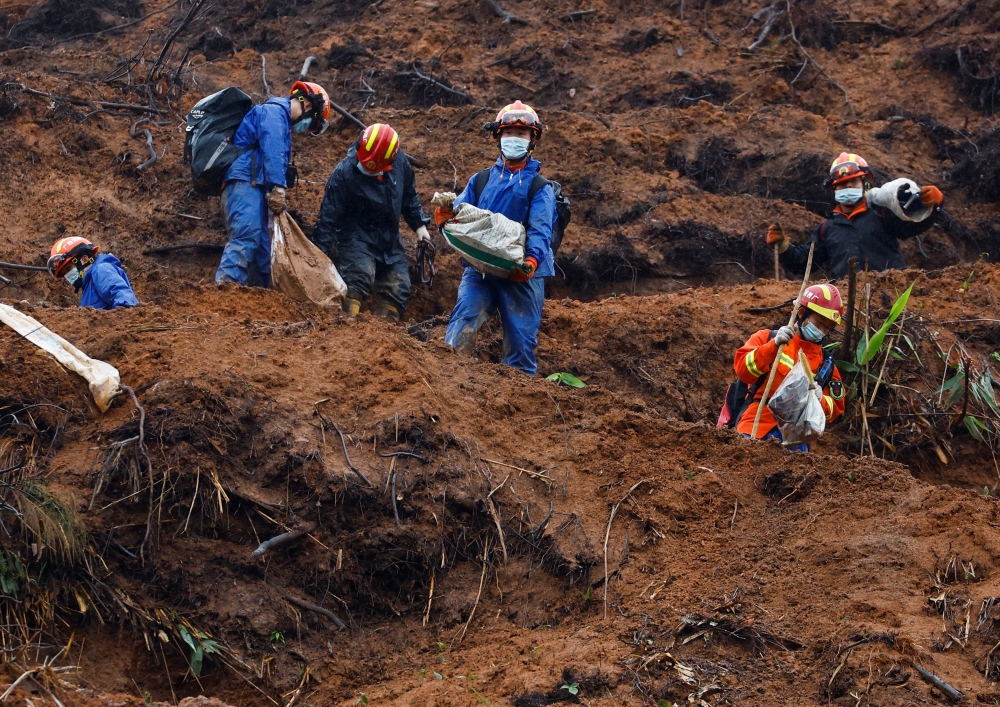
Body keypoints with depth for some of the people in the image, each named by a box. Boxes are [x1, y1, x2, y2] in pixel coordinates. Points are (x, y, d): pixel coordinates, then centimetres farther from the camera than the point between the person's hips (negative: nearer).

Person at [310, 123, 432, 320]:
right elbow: (329, 215, -17)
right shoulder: (344, 173, -21)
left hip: (390, 240, 6)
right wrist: (321, 252, -17)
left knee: (397, 287, 5)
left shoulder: (399, 162, -8)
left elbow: (409, 195, 13)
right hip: (357, 238, -6)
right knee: (360, 277, -29)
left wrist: (419, 224, 9)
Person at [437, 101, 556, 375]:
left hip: (520, 274, -2)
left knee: (520, 341, 1)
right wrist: (446, 217, -20)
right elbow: (460, 213, 6)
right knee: (462, 328, -17)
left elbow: (540, 229, -10)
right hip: (480, 268, 2)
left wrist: (532, 260, -29)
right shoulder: (480, 181, 15)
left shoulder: (539, 187, 5)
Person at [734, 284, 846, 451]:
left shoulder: (826, 363, 18)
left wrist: (821, 401, -8)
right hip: (758, 425, -2)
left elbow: (834, 409, 15)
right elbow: (743, 370, -6)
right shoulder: (768, 338, 10)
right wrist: (774, 346, -19)